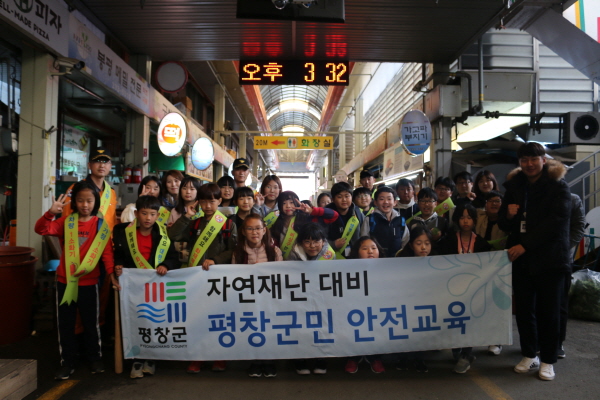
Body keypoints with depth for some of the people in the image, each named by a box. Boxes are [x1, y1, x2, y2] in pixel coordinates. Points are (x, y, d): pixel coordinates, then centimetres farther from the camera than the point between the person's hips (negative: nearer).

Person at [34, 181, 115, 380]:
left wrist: (111, 272, -16)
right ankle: (67, 361, 24)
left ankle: (95, 358, 26)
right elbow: (41, 229, -13)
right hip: (65, 281, 2)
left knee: (91, 322, 10)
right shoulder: (66, 221, 0)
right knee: (65, 323, 10)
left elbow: (107, 252, -6)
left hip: (89, 283, -1)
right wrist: (50, 213, -29)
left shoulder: (101, 225, -3)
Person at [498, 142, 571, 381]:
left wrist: (525, 244, -20)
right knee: (523, 308, 10)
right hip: (520, 257, 4)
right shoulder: (514, 186, 10)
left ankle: (548, 360, 19)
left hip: (549, 259, -4)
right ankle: (529, 355, 26)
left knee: (548, 310, 4)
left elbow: (556, 221, -15)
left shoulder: (558, 186, -4)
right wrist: (508, 216, -11)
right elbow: (503, 224, 13)